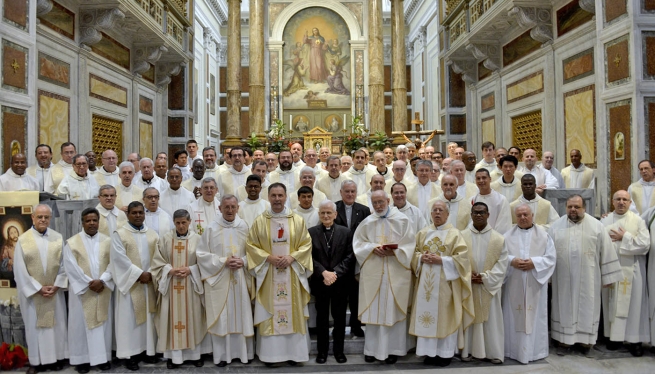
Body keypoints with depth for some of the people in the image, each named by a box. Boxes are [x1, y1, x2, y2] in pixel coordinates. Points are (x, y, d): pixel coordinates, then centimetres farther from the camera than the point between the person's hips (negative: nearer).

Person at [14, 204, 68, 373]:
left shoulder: (58, 238, -1)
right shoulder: (23, 240, -6)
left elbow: (64, 265, 1)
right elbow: (19, 270, -8)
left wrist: (56, 285, -10)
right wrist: (38, 288, -12)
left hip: (54, 291, 2)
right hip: (32, 292, -1)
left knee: (56, 325, 9)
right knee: (34, 326, 8)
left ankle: (57, 358, 21)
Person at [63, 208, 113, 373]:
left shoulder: (108, 241, 5)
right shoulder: (72, 243, -1)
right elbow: (71, 267, -8)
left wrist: (102, 281, -15)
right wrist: (89, 282, -13)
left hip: (103, 290, 2)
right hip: (82, 290, -2)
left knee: (103, 323, 6)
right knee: (81, 324, 4)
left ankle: (103, 357, 15)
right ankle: (82, 359, 13)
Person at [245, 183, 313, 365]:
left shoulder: (297, 220, 3)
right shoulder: (259, 221, 1)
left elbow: (306, 244, 2)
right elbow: (251, 245, 0)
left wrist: (292, 257, -13)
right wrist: (269, 257, -13)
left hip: (292, 274, 1)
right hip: (268, 275, 0)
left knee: (293, 312, 4)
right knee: (270, 313, 2)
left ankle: (293, 352, 13)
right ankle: (270, 352, 10)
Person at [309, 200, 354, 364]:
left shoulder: (346, 232, 2)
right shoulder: (311, 232, 1)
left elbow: (350, 257, -4)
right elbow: (310, 256, -5)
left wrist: (335, 273, -15)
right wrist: (324, 273, -17)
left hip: (340, 282, 0)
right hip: (319, 282, 0)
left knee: (339, 317, 8)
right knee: (322, 317, 10)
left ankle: (338, 349, 22)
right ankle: (322, 350, 21)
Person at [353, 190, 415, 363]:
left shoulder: (402, 220, 0)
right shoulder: (367, 222, 7)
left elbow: (409, 244, -2)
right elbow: (358, 243, 6)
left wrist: (393, 252, -17)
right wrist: (373, 248, -11)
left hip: (396, 273, -2)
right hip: (372, 272, 2)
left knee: (393, 310, 2)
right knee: (373, 310, 5)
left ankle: (393, 349, 13)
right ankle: (372, 349, 15)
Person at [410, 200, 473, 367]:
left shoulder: (454, 234, -2)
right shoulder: (423, 233, 12)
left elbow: (462, 257, -9)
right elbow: (414, 253, 13)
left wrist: (441, 260, -17)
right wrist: (421, 258, -9)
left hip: (445, 282, -4)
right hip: (426, 282, 4)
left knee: (444, 316, -1)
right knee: (426, 315, 4)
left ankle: (445, 353, 9)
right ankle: (429, 351, 14)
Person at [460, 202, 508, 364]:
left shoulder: (498, 238, 0)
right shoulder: (462, 236, 2)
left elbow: (502, 263, -4)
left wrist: (485, 277, -13)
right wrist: (468, 276, -13)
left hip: (490, 286, 0)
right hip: (467, 285, 1)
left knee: (491, 319, 4)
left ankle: (493, 352, 14)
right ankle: (467, 350, 16)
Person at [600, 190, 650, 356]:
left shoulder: (638, 221, 1)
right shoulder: (605, 221, 6)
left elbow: (645, 244, -9)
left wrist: (625, 237, -11)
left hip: (631, 270, -1)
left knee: (633, 303, 2)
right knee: (613, 303, 7)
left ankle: (634, 340, 10)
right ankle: (615, 336, 18)